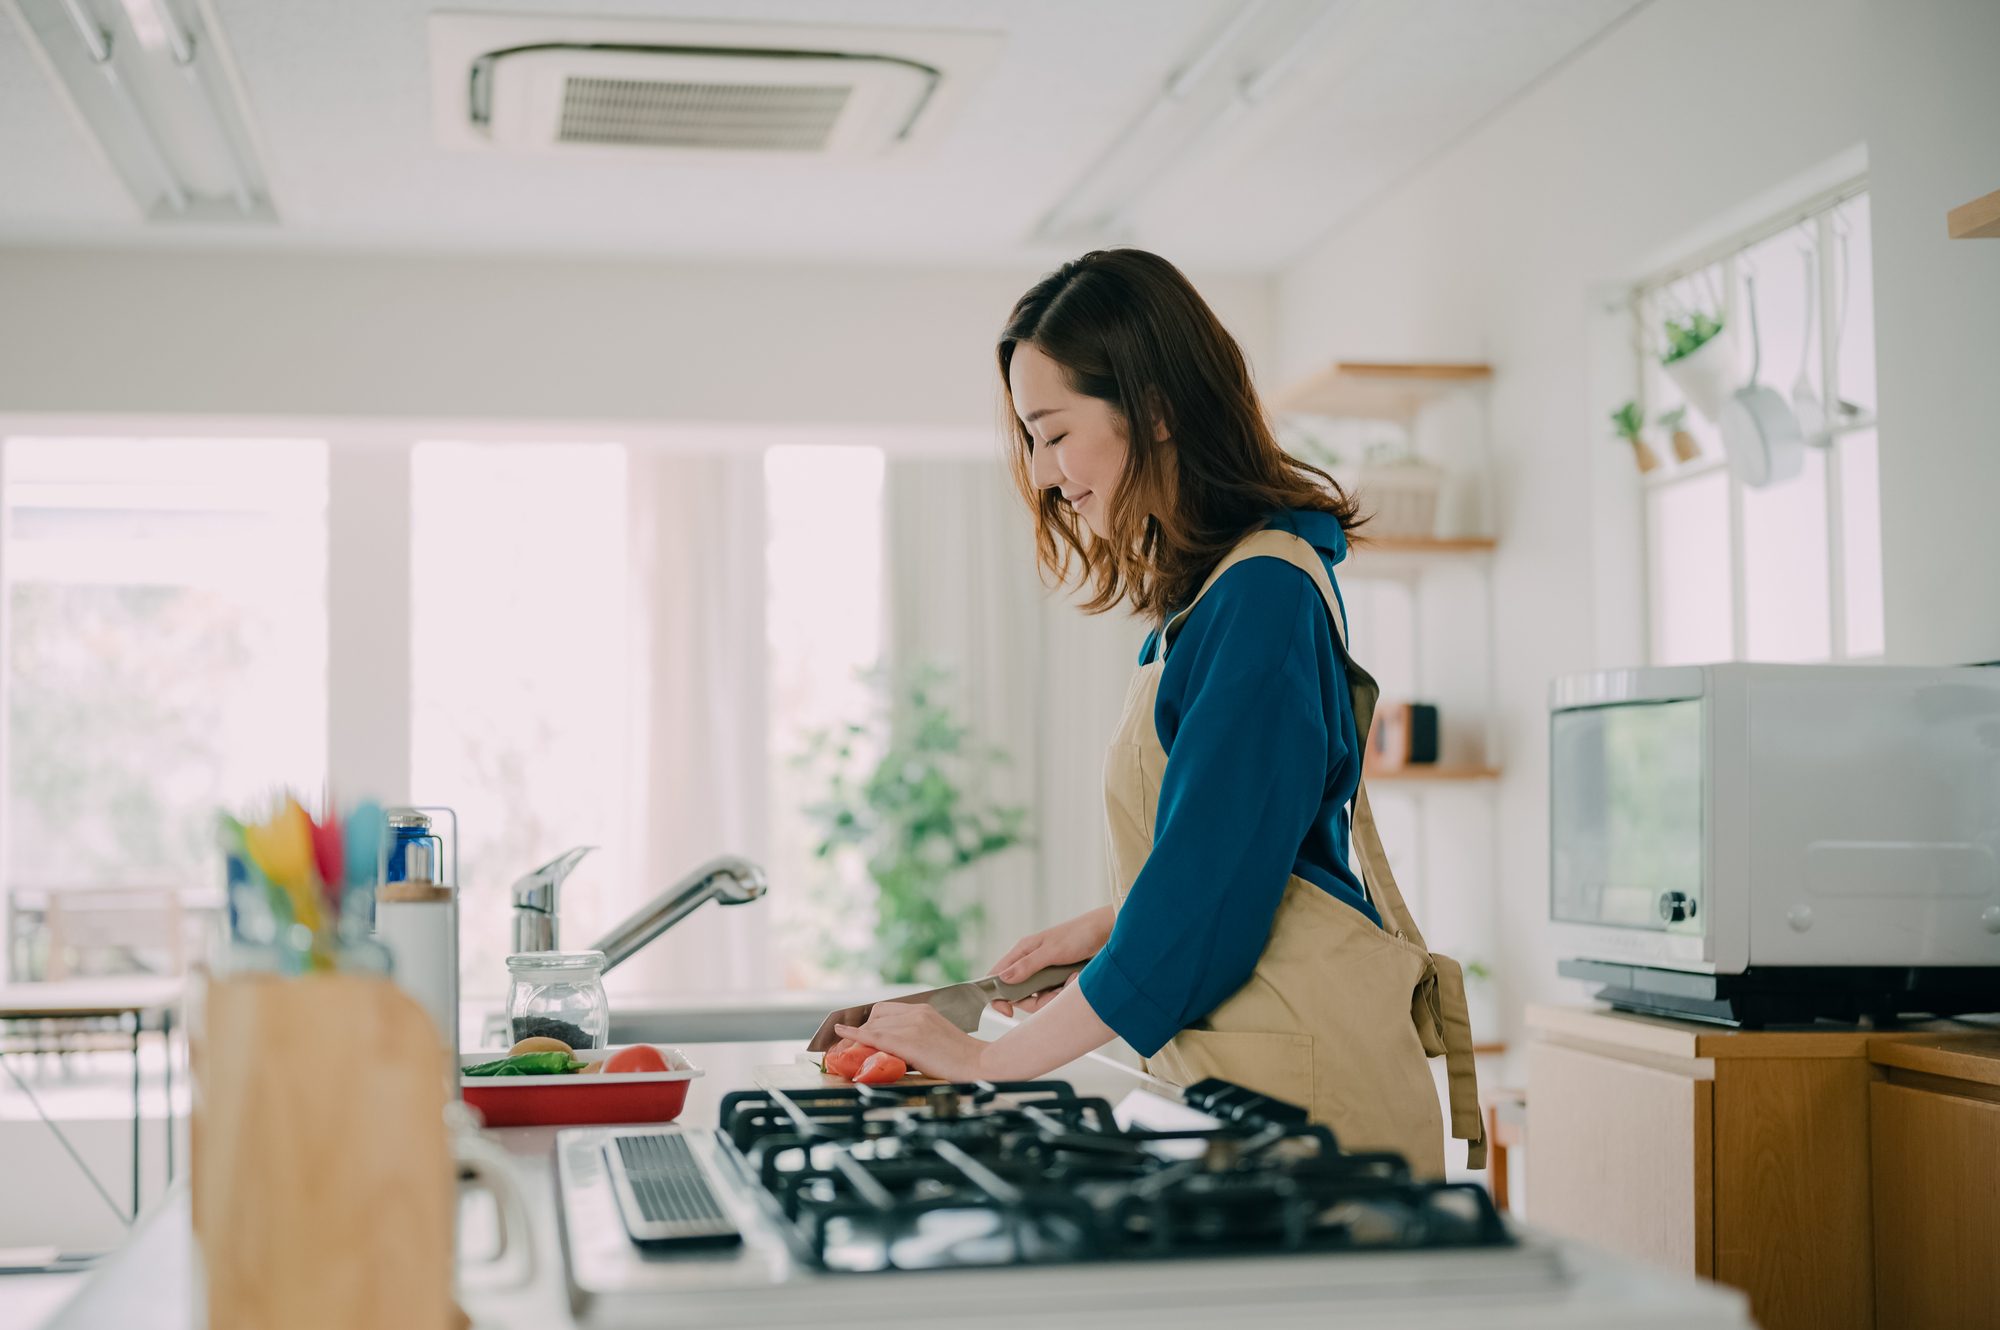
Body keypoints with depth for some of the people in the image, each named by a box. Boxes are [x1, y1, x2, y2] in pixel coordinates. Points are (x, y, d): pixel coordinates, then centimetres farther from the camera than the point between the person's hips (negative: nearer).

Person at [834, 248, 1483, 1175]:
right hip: (1241, 1070, 9)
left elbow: (1206, 890, -18)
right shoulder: (1208, 587, 14)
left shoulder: (1261, 594, -16)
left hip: (1303, 1091, -9)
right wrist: (1104, 926, 12)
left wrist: (988, 1057, -12)